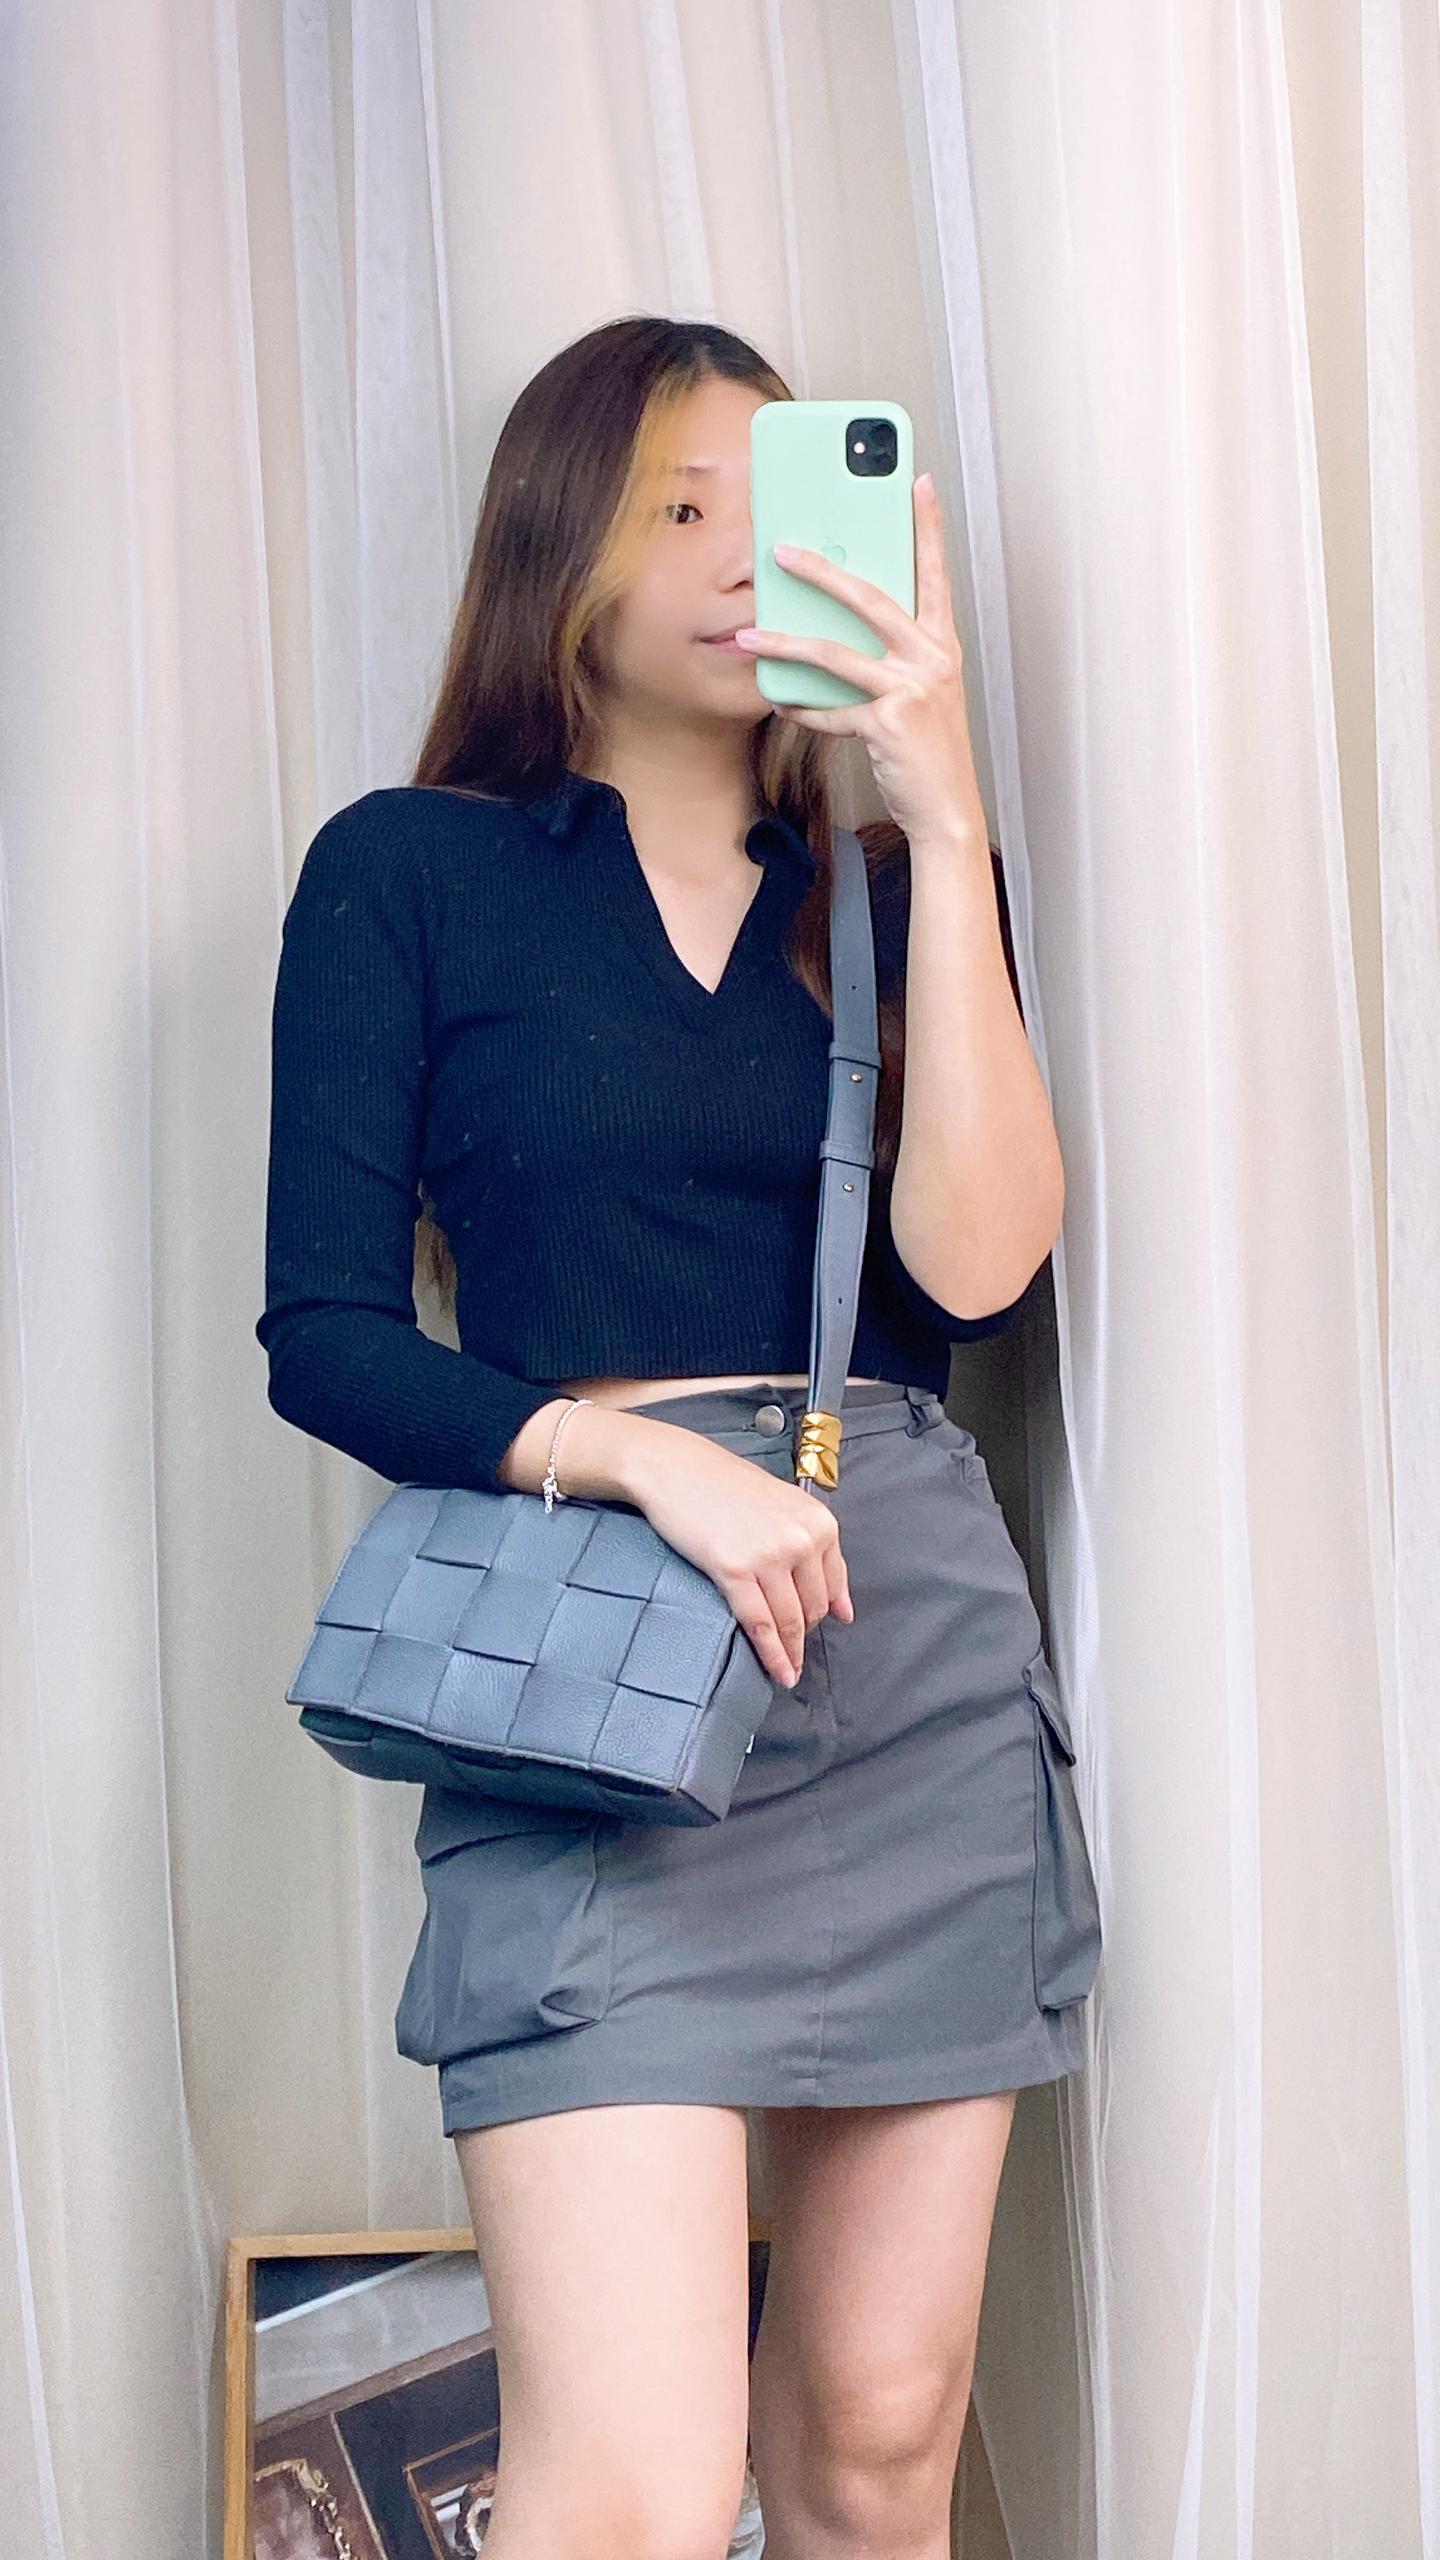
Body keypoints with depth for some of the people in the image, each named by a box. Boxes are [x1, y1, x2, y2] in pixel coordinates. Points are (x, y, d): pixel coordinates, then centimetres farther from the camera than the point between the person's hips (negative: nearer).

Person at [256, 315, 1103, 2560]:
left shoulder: (885, 891, 14)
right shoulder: (410, 871, 6)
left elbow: (972, 1266, -3)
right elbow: (327, 1334, 0)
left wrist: (943, 823, -6)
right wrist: (645, 1455, -16)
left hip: (921, 1638, 4)